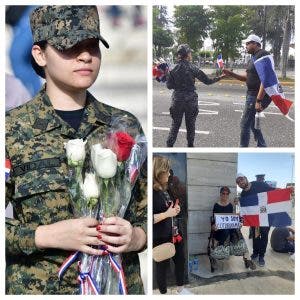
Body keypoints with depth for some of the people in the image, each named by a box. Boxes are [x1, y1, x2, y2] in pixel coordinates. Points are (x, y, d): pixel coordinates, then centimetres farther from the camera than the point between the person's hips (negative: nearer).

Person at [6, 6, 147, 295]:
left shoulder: (125, 126, 0)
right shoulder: (11, 129, -8)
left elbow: (150, 211, 6)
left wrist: (136, 236, -13)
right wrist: (47, 235, -20)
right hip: (36, 286, -2)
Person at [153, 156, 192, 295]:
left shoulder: (163, 189, 6)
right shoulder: (151, 192, -22)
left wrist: (174, 210, 2)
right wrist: (167, 214, -25)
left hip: (172, 233, 9)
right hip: (160, 238, -9)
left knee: (180, 260, 22)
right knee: (162, 266, 11)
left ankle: (180, 288, 44)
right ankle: (163, 292, 32)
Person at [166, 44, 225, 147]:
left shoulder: (174, 69, -4)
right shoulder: (192, 68, -9)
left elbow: (169, 85, -3)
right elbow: (207, 80, -4)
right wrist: (219, 78, 9)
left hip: (177, 99, 2)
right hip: (190, 99, -1)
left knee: (175, 123, 10)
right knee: (190, 124, 12)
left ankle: (169, 145, 6)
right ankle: (190, 145, 20)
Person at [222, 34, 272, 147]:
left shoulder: (263, 55, -16)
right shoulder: (254, 57, 16)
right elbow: (247, 77, 22)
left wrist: (259, 100, -28)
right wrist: (231, 74, 9)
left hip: (259, 95, -10)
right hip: (252, 94, 10)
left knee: (245, 124, -4)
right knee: (252, 122, 18)